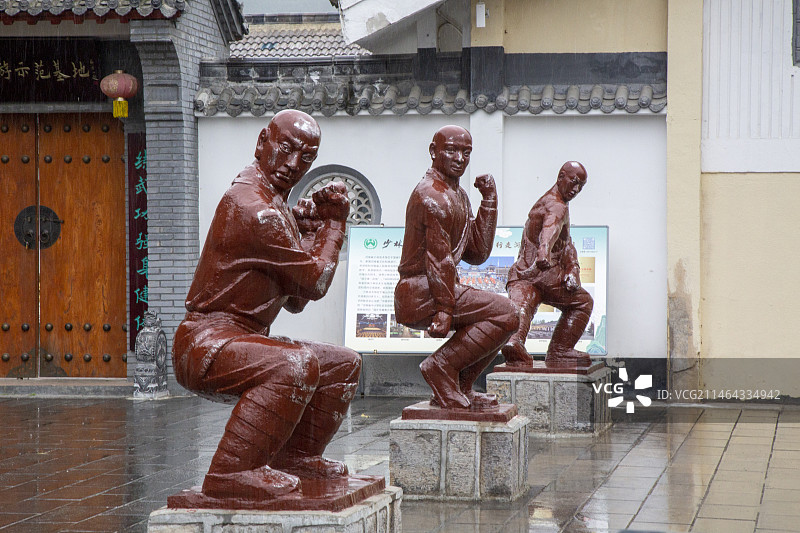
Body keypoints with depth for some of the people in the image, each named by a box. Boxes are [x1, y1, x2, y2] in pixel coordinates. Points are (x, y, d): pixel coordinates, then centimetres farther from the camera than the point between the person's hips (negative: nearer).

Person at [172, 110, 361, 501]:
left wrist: (310, 228, 8)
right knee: (297, 364, -36)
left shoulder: (276, 208, 18)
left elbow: (295, 301, 15)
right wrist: (334, 223, 1)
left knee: (344, 364, 15)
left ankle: (295, 456, 17)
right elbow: (316, 282, -13)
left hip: (241, 342, 10)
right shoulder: (253, 208, -17)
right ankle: (231, 472, -33)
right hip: (205, 343, -10)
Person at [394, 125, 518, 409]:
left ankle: (457, 390, 13)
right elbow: (439, 258, -19)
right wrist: (444, 310, -22)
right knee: (504, 313, -18)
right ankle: (441, 365, -15)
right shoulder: (433, 195, -13)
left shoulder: (458, 195, 19)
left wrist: (489, 201, 11)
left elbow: (477, 253, 12)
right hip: (420, 294, -10)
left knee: (501, 314, 21)